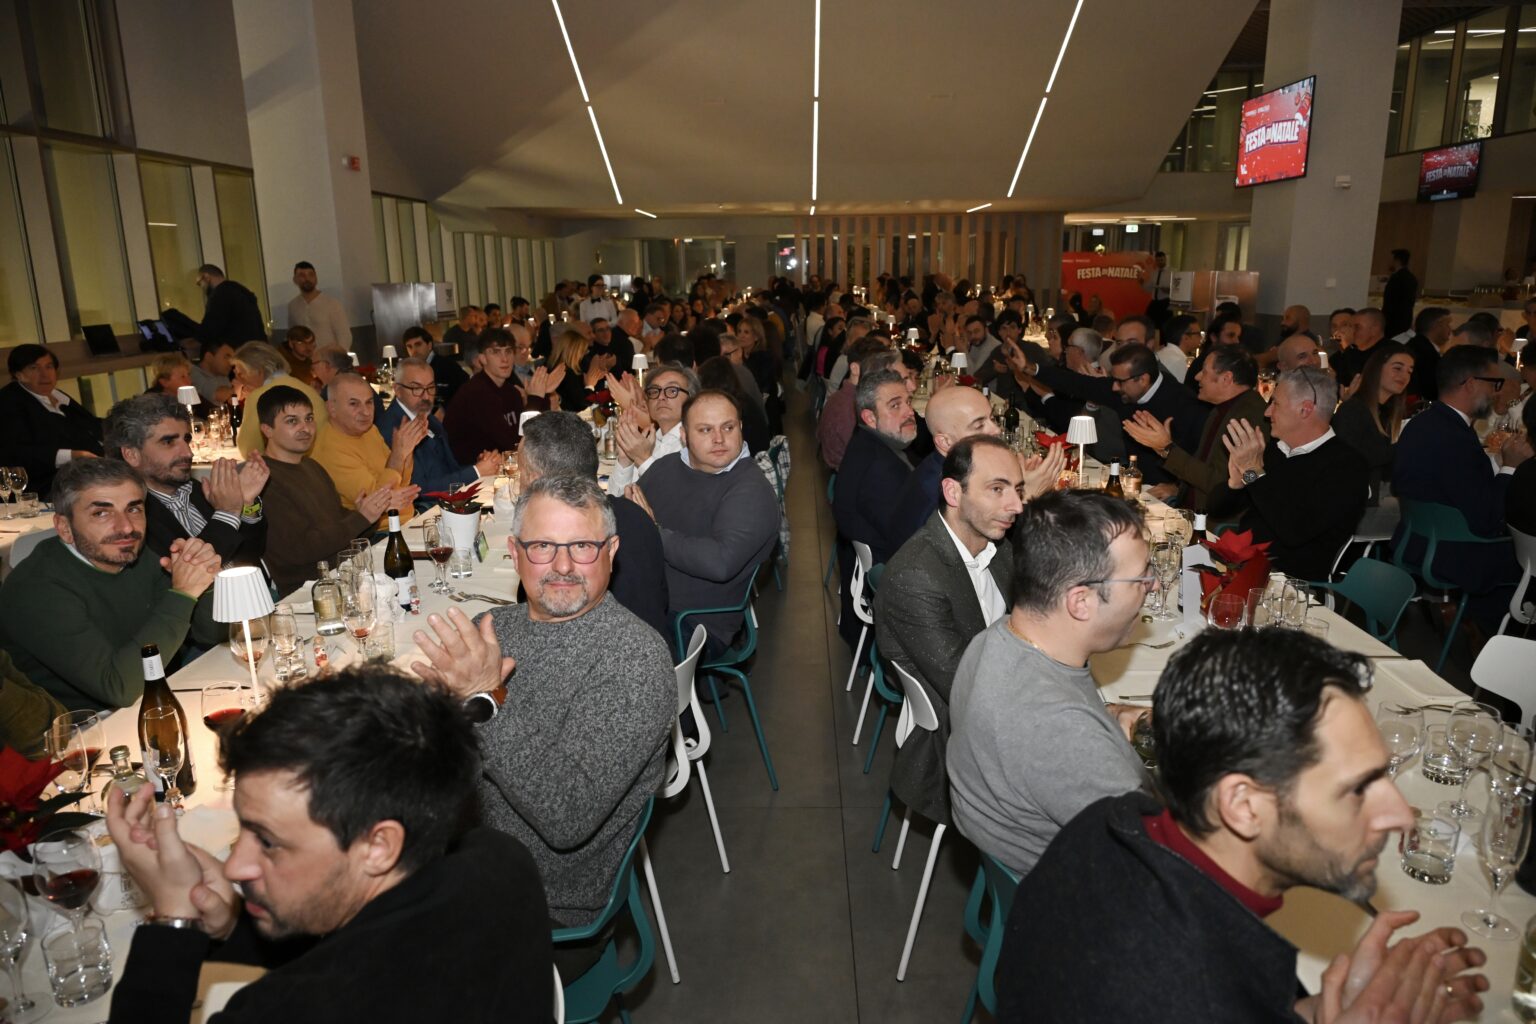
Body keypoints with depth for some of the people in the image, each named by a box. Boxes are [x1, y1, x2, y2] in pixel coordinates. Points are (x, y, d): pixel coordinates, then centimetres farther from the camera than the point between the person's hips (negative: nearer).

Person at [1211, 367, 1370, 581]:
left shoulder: (1347, 465, -9)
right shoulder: (1272, 451, 13)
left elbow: (1294, 531, -22)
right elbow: (1217, 509, 14)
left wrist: (1254, 473, -15)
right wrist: (1236, 482, -8)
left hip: (1292, 580, -7)